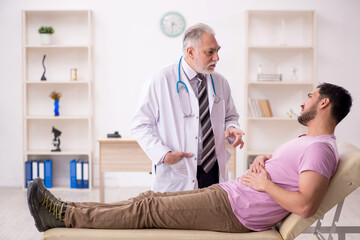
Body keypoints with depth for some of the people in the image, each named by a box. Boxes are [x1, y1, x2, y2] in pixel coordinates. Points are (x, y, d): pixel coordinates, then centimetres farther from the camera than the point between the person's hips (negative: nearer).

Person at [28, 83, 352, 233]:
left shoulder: (320, 148, -15)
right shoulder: (308, 140, 19)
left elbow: (305, 205, -28)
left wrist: (265, 184, -16)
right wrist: (264, 160, 8)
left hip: (233, 211, -10)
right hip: (225, 192, 10)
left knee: (149, 209, -9)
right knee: (151, 199, 4)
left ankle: (66, 216, -2)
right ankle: (66, 212, 6)